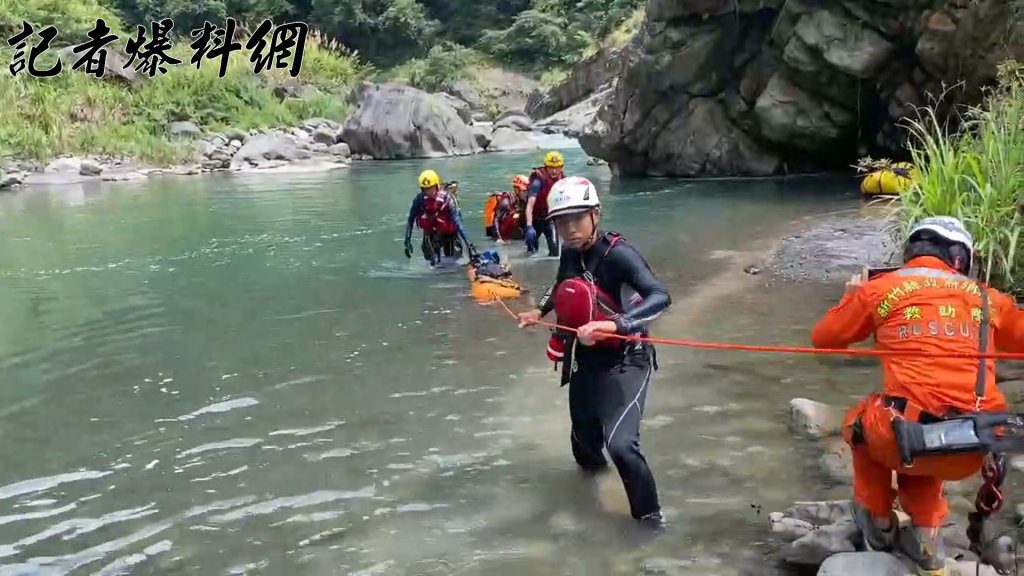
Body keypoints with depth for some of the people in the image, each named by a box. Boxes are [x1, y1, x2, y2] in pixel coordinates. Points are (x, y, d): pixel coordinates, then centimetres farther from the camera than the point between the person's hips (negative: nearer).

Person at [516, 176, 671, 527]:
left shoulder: (618, 254, -23)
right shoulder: (571, 254, -3)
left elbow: (661, 297, -38)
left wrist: (614, 324, -48)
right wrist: (540, 311, 10)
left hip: (625, 361, -7)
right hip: (585, 360, 7)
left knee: (621, 443, -23)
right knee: (583, 434, 24)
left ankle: (650, 515, 0)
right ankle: (590, 461, 60)